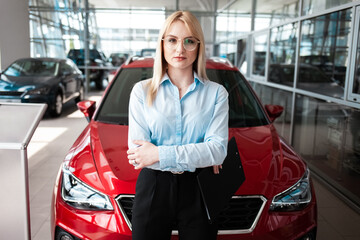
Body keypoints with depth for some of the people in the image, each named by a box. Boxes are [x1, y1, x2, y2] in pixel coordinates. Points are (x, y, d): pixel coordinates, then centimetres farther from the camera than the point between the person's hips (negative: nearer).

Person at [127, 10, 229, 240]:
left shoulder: (216, 93, 0)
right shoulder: (142, 91, -1)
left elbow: (218, 148, -12)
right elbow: (137, 153, -10)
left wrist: (161, 154, -18)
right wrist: (197, 158, -13)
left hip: (199, 191, 1)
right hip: (153, 189, 0)